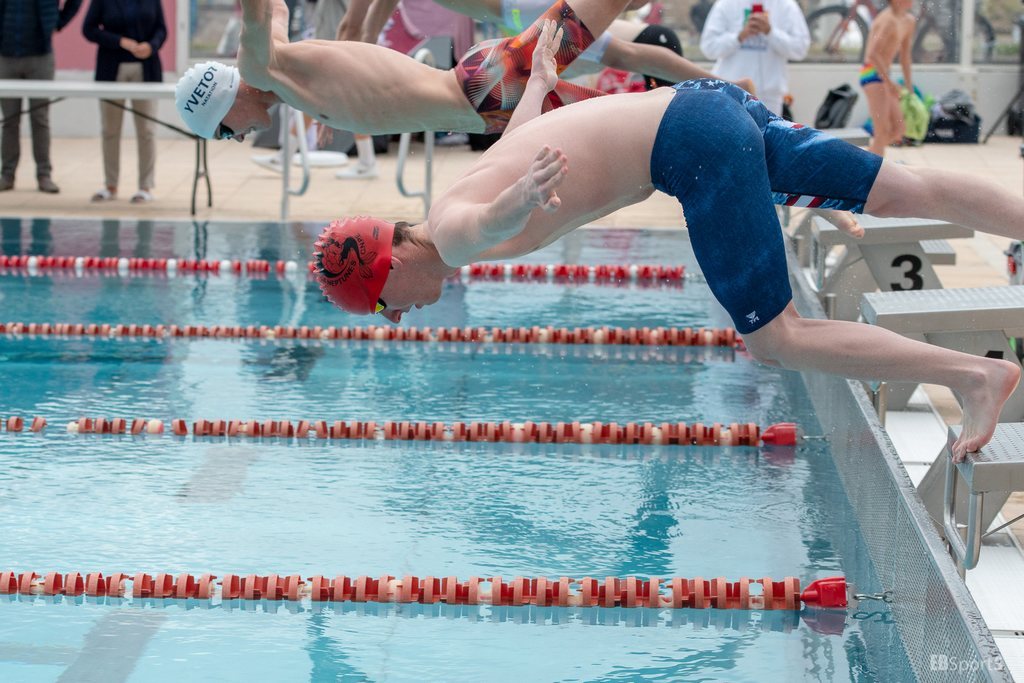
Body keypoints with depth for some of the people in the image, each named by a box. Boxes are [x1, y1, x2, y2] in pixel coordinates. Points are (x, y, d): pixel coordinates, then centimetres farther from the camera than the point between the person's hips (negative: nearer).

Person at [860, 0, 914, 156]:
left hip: (883, 76, 10)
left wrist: (908, 85, 21)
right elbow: (873, 54, -24)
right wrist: (889, 82, -24)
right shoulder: (889, 20, -17)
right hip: (873, 74, -10)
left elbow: (904, 54, 23)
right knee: (883, 131, -13)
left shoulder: (908, 21, 12)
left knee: (897, 131, 8)